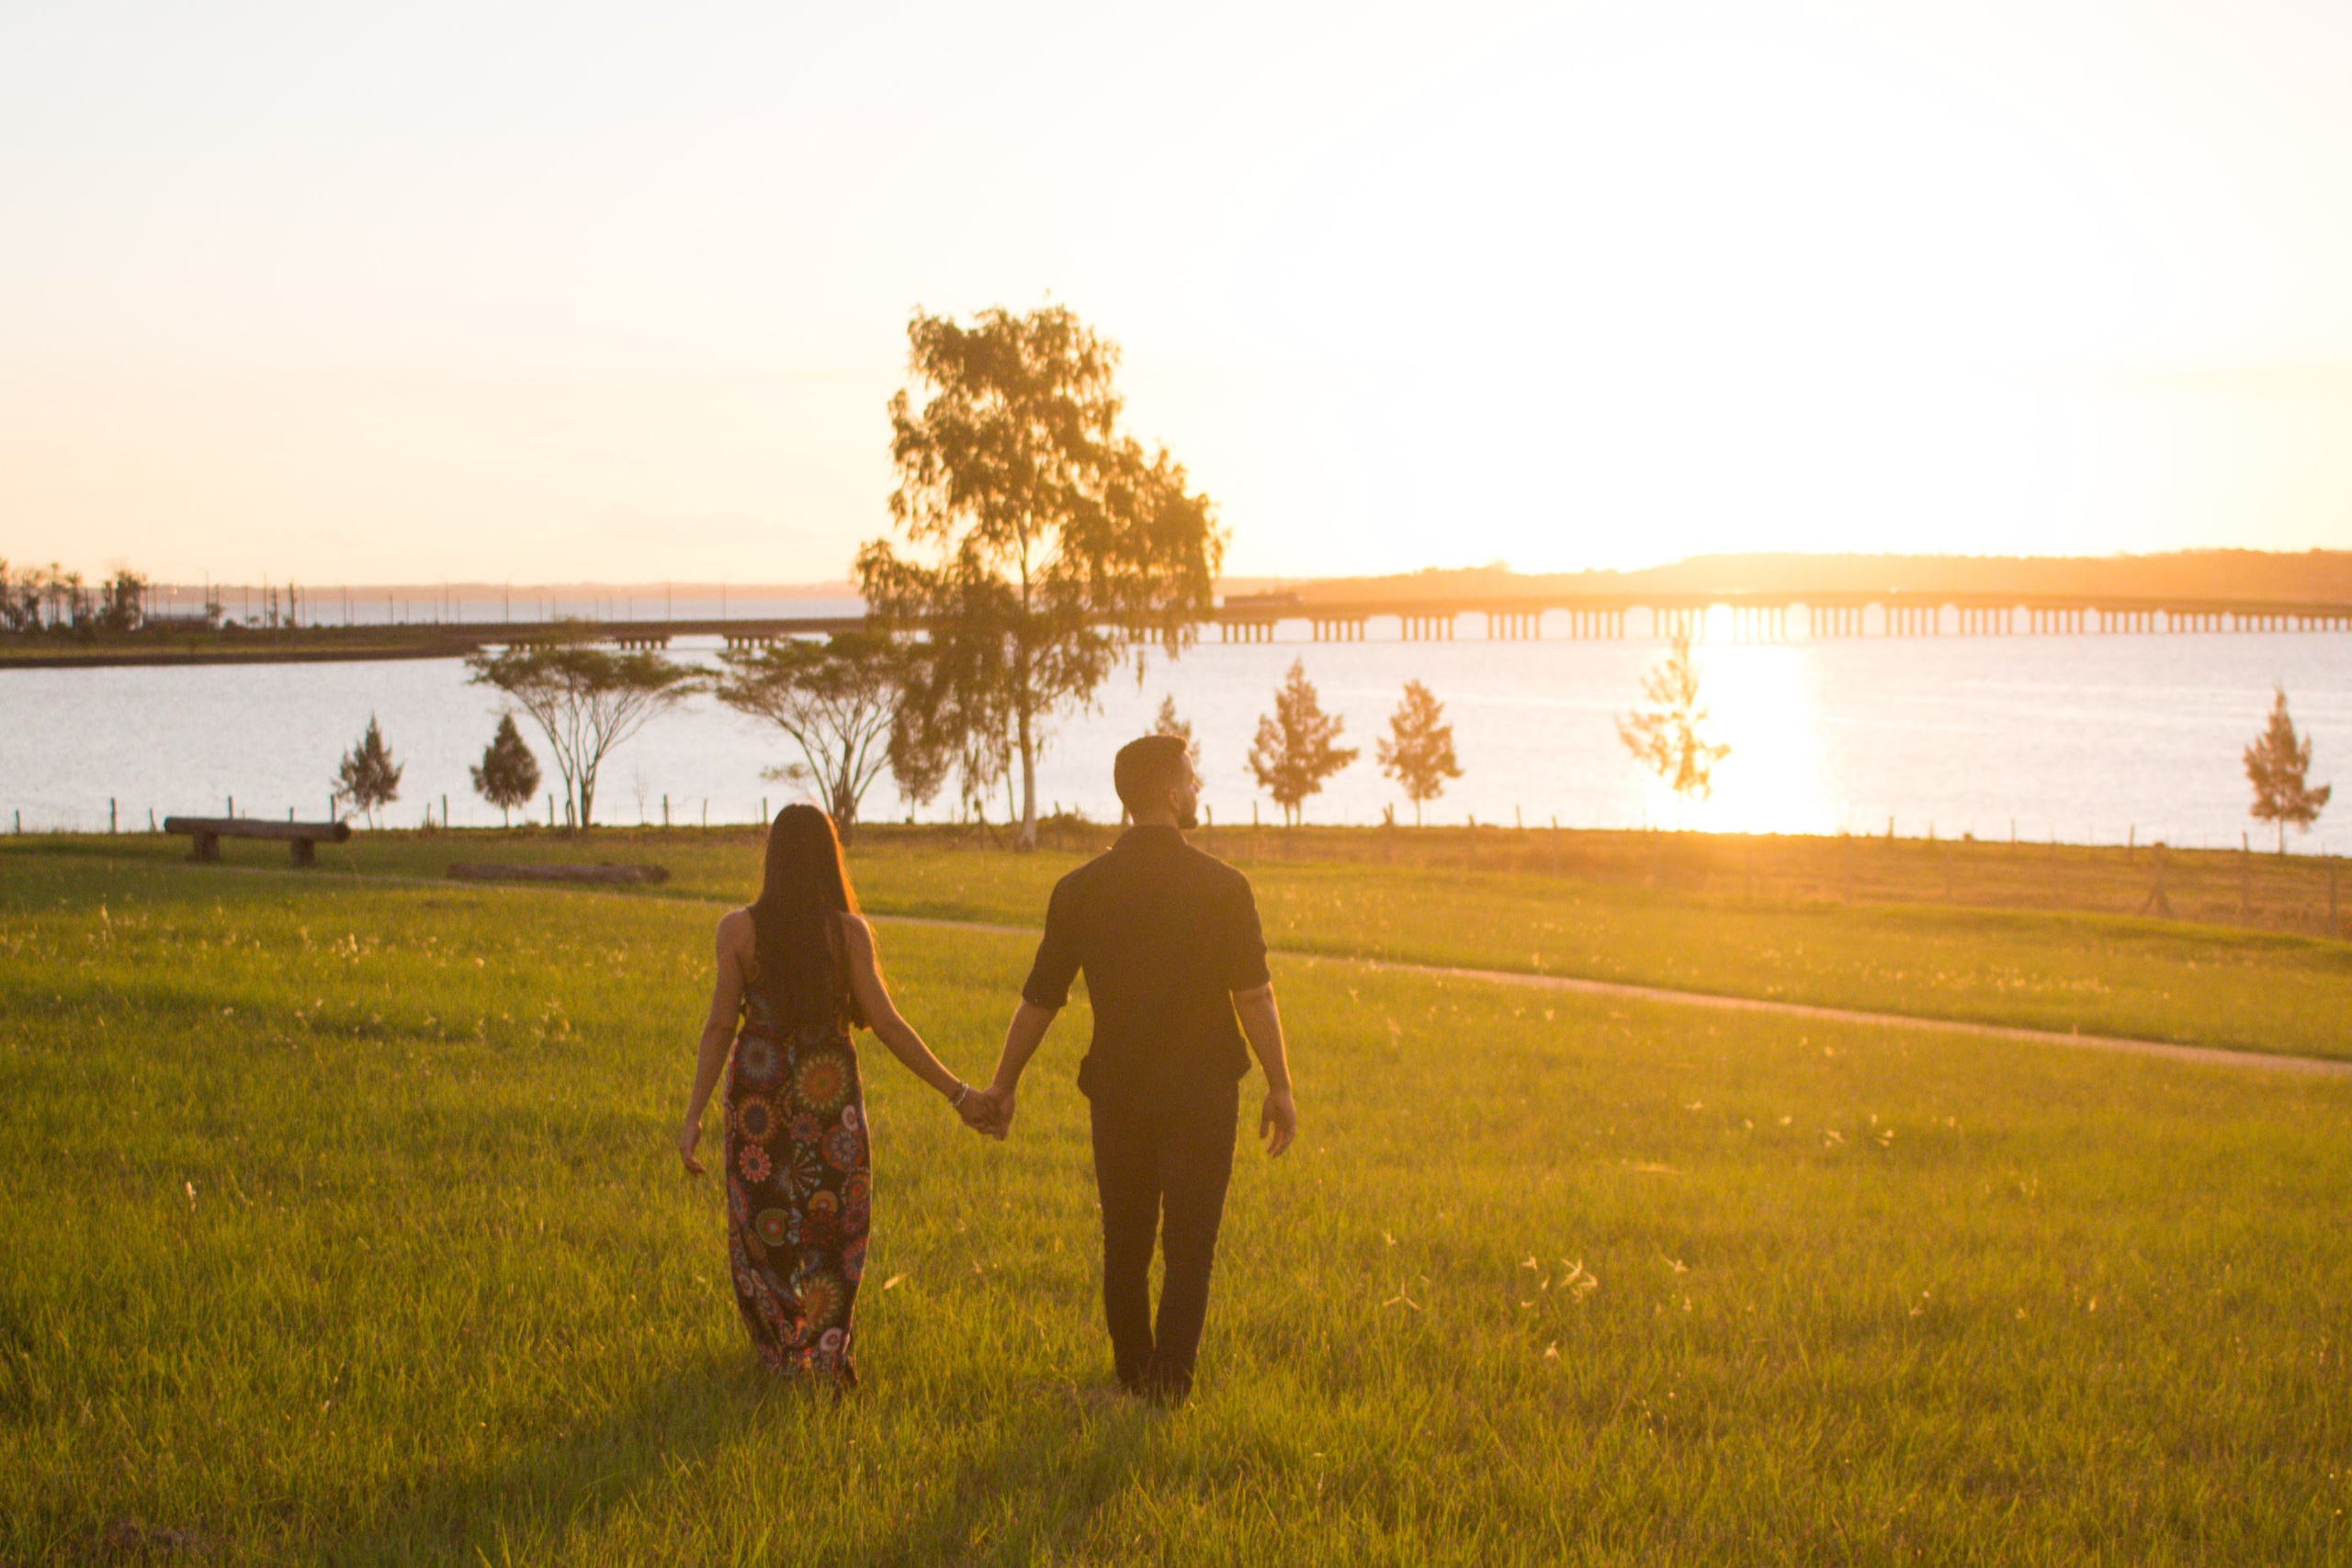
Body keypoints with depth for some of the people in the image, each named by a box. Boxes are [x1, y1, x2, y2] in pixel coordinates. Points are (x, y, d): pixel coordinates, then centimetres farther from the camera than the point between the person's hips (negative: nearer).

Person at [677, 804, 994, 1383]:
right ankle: (825, 1352, 11)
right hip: (829, 1092, 0)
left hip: (758, 1092, 0)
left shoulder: (739, 929, -6)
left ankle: (779, 1347, 21)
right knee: (832, 1226, 12)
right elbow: (885, 1023, -11)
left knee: (762, 1226, 14)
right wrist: (957, 1092, -7)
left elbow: (720, 1025, -7)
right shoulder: (849, 932, -7)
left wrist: (694, 1116, -3)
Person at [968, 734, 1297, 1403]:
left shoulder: (1081, 889, -1)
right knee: (1188, 1245, 2)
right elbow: (1253, 996, -11)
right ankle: (1169, 1379, -6)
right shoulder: (1221, 886, -9)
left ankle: (1132, 1372, 24)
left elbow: (1039, 1000, 2)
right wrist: (1280, 1088, -4)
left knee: (1125, 1242, 15)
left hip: (1118, 1090, 3)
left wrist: (1002, 1086, 11)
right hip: (1203, 1090, -3)